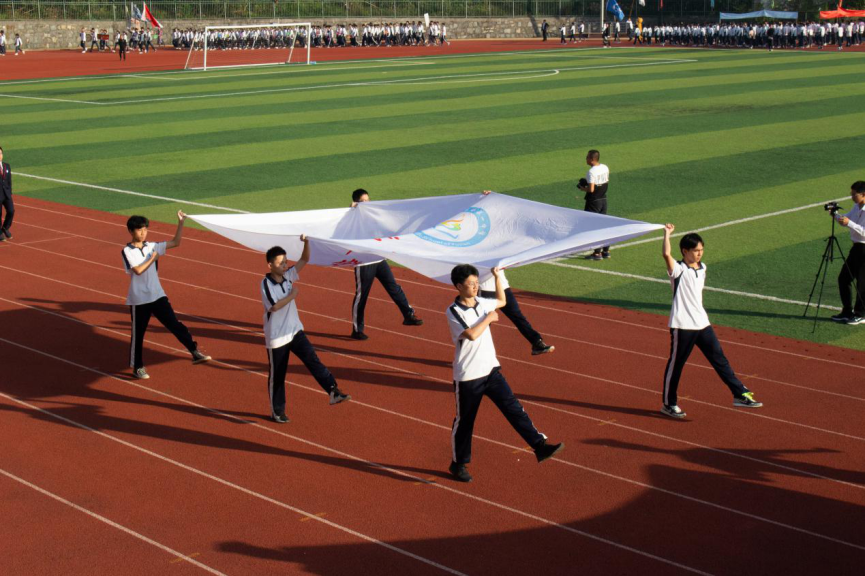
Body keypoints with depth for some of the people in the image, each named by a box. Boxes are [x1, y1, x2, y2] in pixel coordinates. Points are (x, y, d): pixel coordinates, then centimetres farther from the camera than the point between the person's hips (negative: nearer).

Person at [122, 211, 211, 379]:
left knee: (175, 324, 0)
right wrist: (153, 258, -10)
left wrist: (181, 223, -5)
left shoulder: (152, 246, 6)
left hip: (158, 295, 4)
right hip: (139, 300, -4)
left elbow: (175, 242, 3)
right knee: (138, 334, 7)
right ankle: (137, 367, 19)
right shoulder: (127, 251, -9)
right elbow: (138, 270, -22)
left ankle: (195, 352, 2)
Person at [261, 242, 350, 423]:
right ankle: (277, 411, 21)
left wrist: (306, 243, -14)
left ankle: (333, 391, -19)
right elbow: (274, 306, -29)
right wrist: (292, 295, -18)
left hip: (295, 331, 5)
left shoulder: (288, 276, 2)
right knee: (277, 375, 7)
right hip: (276, 337, -5)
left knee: (313, 360, -11)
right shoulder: (266, 284, -16)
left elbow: (304, 259, 4)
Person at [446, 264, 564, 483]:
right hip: (467, 377, -5)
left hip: (491, 370, 5)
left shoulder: (481, 303, 6)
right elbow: (472, 334, -29)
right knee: (464, 421, 8)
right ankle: (458, 463, 24)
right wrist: (489, 318, -15)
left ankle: (540, 446, -5)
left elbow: (502, 302, 27)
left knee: (514, 408, -3)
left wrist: (498, 277, 17)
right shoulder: (453, 311, -15)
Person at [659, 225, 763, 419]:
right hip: (682, 326, -7)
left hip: (702, 323, 7)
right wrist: (667, 233, -22)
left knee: (720, 359, 5)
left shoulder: (702, 268, 12)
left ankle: (740, 394, 8)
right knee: (675, 365, 3)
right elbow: (666, 254, -30)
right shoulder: (678, 269, -11)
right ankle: (669, 404, 16)